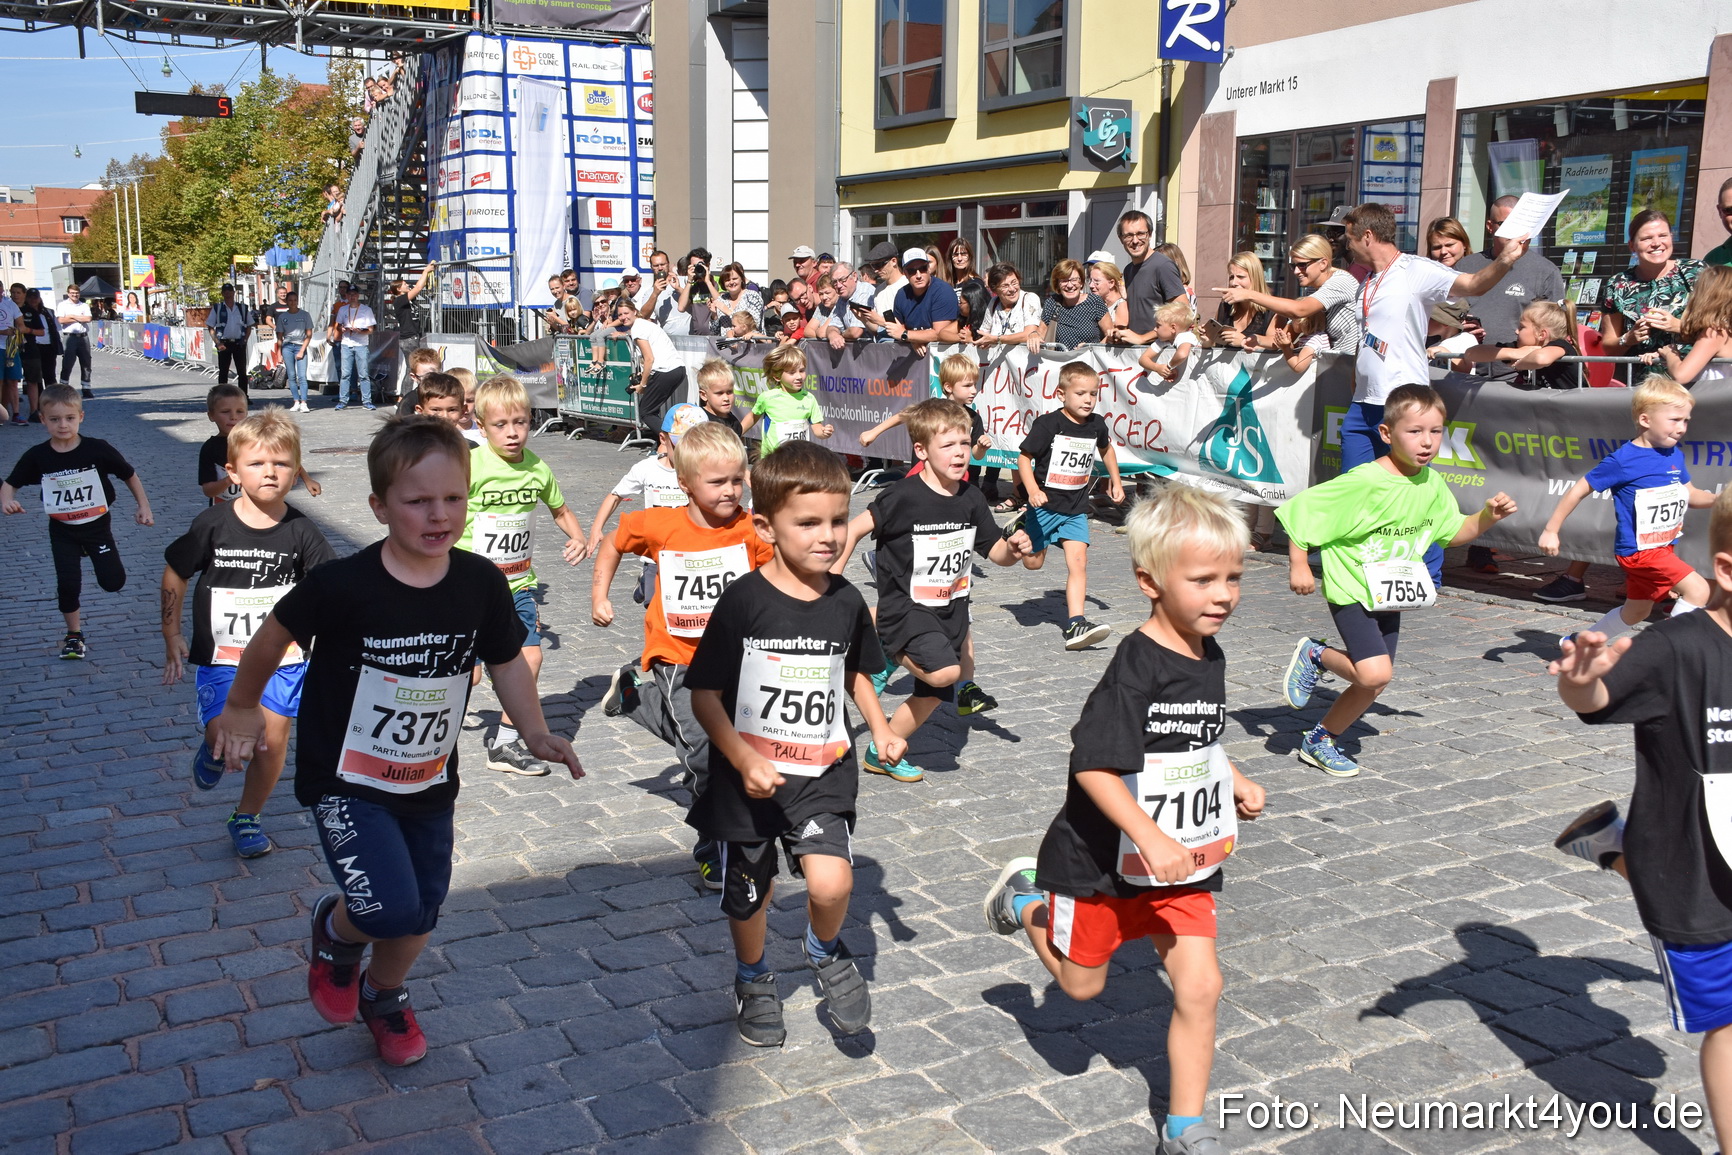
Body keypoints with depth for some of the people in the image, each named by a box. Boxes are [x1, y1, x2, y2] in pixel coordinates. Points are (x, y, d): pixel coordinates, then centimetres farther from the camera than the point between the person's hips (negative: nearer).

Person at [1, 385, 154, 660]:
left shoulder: (97, 449, -16)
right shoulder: (37, 456, -11)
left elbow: (130, 475, -3)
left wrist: (144, 507, -5)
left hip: (98, 525, -1)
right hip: (62, 531, 1)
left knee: (113, 582, -2)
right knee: (68, 584, -5)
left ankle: (92, 554, 33)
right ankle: (74, 635, 20)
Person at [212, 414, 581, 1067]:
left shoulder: (482, 583, -12)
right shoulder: (343, 585, -23)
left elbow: (507, 661, 3)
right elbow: (274, 635, -5)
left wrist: (534, 732, -11)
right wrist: (242, 707, 9)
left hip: (430, 785, 4)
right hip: (345, 782, -4)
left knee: (421, 914, 17)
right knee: (390, 910, -19)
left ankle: (384, 995, 49)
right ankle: (335, 931, 18)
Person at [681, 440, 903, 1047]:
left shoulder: (846, 601, -3)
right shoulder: (743, 601, -15)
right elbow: (705, 696, -11)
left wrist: (880, 728, 4)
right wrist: (744, 760, -20)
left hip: (822, 774, 2)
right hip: (750, 776, -1)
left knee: (831, 884, -19)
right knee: (749, 896, 15)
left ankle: (826, 952, 16)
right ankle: (754, 980, 46)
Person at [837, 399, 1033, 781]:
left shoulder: (971, 499, -2)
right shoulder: (904, 497, -19)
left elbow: (996, 551, 4)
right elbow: (855, 528, -12)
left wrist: (1014, 549, -18)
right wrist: (833, 576, -15)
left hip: (950, 608, 7)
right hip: (906, 607, -6)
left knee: (931, 694, 13)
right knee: (944, 672, -28)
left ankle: (881, 753, 31)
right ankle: (888, 660, 0)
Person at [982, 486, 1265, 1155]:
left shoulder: (1210, 656, 2)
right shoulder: (1134, 671, -25)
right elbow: (1092, 764, -31)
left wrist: (1238, 784, 9)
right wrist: (1150, 838, -36)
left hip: (1182, 863, 6)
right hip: (1105, 862, -6)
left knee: (1200, 987, 0)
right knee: (1081, 983, 14)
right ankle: (1026, 900, 40)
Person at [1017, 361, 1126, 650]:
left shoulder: (1096, 424, 0)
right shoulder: (1048, 424, -15)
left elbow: (1105, 448, 23)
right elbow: (1024, 457, -12)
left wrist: (1115, 482, 22)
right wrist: (1033, 490, -26)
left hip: (1076, 509, 3)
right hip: (1045, 504, -3)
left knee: (1078, 561, -12)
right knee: (1032, 563, 9)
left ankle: (1075, 625, -17)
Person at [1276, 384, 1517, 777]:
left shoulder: (1432, 485, 1)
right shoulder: (1362, 482, -22)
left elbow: (1455, 532, 14)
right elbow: (1302, 508, -18)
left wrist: (1488, 517, -4)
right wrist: (1298, 565, -17)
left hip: (1392, 597, 7)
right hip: (1351, 591, -7)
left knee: (1373, 684, 11)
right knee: (1375, 672, -23)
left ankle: (1320, 740, 30)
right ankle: (1314, 655, 5)